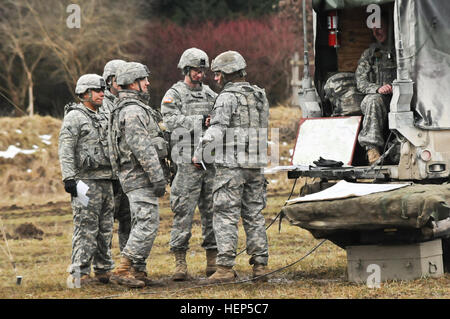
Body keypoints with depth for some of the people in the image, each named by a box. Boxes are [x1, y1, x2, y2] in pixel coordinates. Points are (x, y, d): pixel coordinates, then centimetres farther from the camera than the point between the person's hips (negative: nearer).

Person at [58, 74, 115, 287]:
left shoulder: (101, 119, 21)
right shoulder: (74, 117, -5)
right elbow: (65, 150, -12)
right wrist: (68, 177, -20)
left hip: (106, 180, 8)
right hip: (86, 181, -8)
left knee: (105, 229, 9)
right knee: (86, 229, -10)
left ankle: (103, 270, 16)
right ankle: (79, 273, -8)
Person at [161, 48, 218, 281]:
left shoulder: (210, 95, 16)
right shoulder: (174, 95, 1)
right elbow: (171, 120, -13)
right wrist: (199, 121, -21)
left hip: (211, 161, 5)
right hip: (188, 163, -5)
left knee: (212, 210, 6)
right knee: (184, 212, -6)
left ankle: (213, 261, 12)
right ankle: (180, 262, -3)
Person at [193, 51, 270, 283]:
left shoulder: (227, 97, -12)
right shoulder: (259, 96, 12)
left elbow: (217, 131, -17)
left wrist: (199, 155, -6)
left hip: (231, 165, -7)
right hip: (256, 164, 7)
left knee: (226, 216, -5)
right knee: (254, 215, 11)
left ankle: (225, 268, -9)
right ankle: (260, 265, 11)